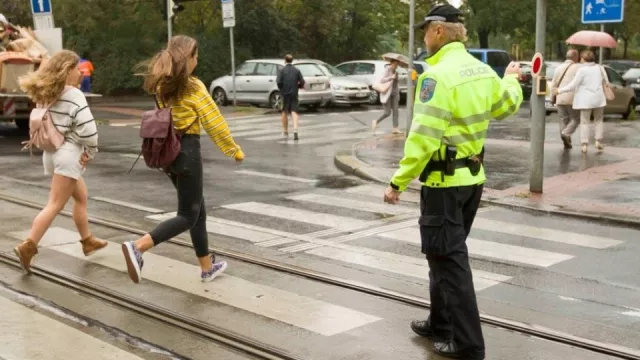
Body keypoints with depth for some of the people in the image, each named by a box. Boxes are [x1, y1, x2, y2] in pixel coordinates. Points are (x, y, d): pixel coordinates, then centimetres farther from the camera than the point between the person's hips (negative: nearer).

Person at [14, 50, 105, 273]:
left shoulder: (47, 95, 10)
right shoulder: (74, 95, -13)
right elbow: (87, 128, -22)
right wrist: (90, 152, -5)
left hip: (52, 152, 9)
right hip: (68, 154, -9)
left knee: (81, 197, 22)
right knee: (55, 205, -7)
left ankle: (87, 241, 30)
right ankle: (28, 246, -13)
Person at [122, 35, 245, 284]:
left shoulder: (161, 86, 7)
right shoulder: (193, 88, -14)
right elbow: (215, 123, -11)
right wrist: (235, 151, -3)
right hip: (187, 151, -8)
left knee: (198, 209, 17)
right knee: (187, 215, -2)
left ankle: (207, 267, 24)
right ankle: (138, 247, -19)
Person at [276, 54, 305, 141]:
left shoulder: (282, 71, -4)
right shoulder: (297, 70, 3)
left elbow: (279, 82, -14)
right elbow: (302, 83, -1)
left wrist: (281, 88, 6)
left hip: (285, 94, -1)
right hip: (294, 94, 1)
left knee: (284, 112, 14)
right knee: (294, 112, -1)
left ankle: (286, 132, 21)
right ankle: (295, 130, -22)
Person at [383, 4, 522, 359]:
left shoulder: (438, 75, -20)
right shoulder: (482, 70, 5)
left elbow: (423, 138, -25)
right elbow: (507, 106, 25)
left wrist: (398, 182, -18)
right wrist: (511, 78, 46)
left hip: (444, 182, -9)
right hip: (472, 178, 9)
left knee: (449, 259, -1)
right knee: (445, 253, 20)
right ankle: (441, 324, 32)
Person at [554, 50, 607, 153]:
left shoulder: (582, 70, -12)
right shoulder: (599, 68, 3)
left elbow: (573, 85, -14)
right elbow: (606, 82, 11)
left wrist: (560, 90, -6)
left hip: (585, 100, -4)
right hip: (598, 98, 4)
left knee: (584, 122, 2)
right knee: (599, 120, 19)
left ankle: (584, 145, -3)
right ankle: (598, 141, 10)